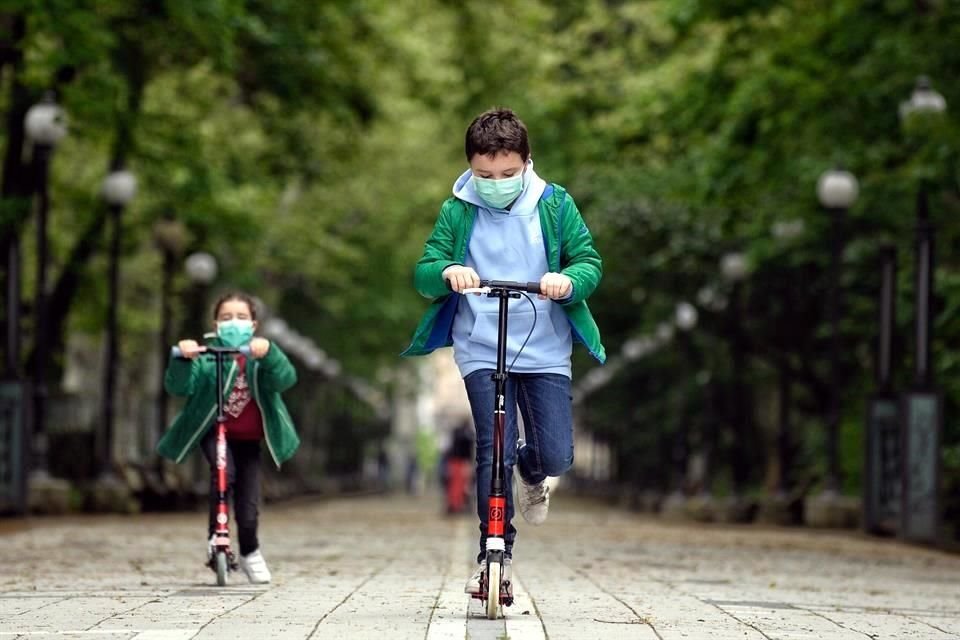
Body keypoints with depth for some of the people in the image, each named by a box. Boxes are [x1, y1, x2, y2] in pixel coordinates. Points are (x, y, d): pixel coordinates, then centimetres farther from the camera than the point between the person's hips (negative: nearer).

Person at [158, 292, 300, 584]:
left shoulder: (261, 355, -4)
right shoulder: (207, 354, -8)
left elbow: (285, 379, -24)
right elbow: (178, 386, -20)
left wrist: (269, 354, -43)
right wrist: (183, 359, -41)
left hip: (248, 438, 2)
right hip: (213, 431, -2)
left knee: (248, 510, 2)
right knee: (224, 471, -33)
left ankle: (250, 552, 33)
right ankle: (214, 536, -15)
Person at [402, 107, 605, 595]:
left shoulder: (555, 205, 1)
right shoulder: (457, 212, 2)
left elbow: (590, 262, -2)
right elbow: (423, 273, -2)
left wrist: (569, 280, -26)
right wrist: (446, 272, -26)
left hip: (544, 349, 0)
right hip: (481, 351, 0)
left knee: (556, 455, -5)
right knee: (494, 450, -10)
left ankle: (531, 471, 33)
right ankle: (496, 551, 5)